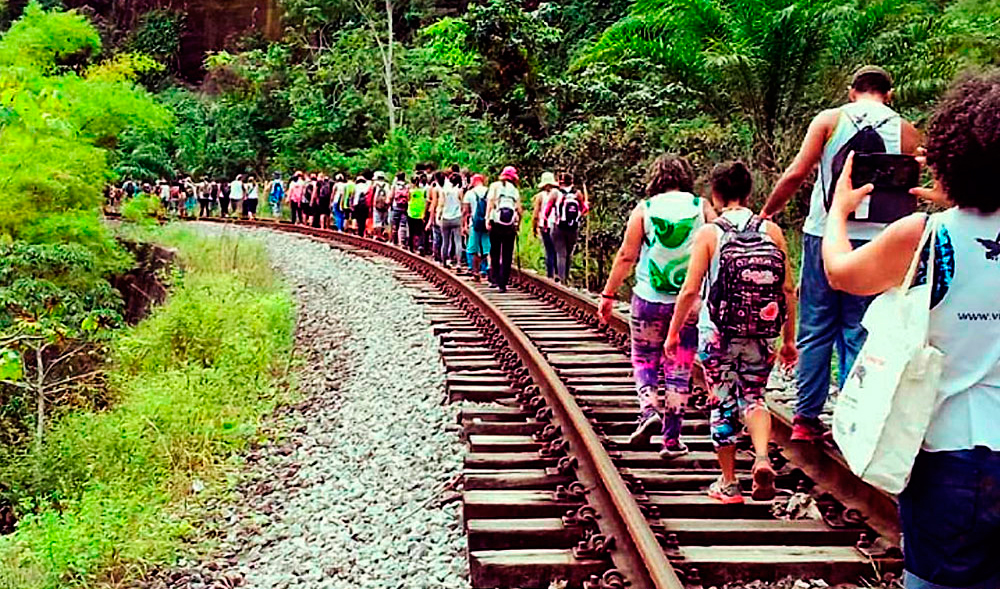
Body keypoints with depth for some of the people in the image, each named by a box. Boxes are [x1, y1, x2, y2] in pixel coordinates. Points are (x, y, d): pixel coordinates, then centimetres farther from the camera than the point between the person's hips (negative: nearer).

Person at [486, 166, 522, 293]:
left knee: (495, 253, 13)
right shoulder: (515, 190, 13)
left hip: (496, 222, 0)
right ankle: (503, 283, 0)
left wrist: (488, 218, -7)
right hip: (510, 225, 0)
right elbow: (519, 210, 6)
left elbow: (490, 201, -4)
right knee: (507, 256, 4)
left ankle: (495, 279, 14)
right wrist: (518, 224, 17)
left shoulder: (495, 186, 9)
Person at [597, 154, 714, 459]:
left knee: (644, 360, 17)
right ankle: (671, 438, 10)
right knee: (679, 370, 8)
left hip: (649, 299, -1)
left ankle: (649, 411, -5)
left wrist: (608, 294, 4)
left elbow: (626, 256, -3)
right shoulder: (702, 207, 1)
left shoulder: (644, 209, -1)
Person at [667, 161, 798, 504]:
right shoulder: (772, 231, 1)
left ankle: (728, 483, 21)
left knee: (723, 404, 11)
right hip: (760, 336, 2)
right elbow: (788, 290, 2)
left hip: (717, 334, -2)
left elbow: (690, 290, -8)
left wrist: (673, 332, 3)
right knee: (753, 398, 18)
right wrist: (789, 339, 11)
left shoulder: (708, 234, -6)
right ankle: (762, 458, -7)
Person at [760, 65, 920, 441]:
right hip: (876, 241, 0)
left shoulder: (829, 120, 4)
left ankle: (806, 419, 12)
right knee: (860, 334, 7)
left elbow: (795, 175, -4)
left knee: (816, 330, 8)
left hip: (825, 236, 0)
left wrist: (765, 213, 8)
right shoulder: (906, 132, 7)